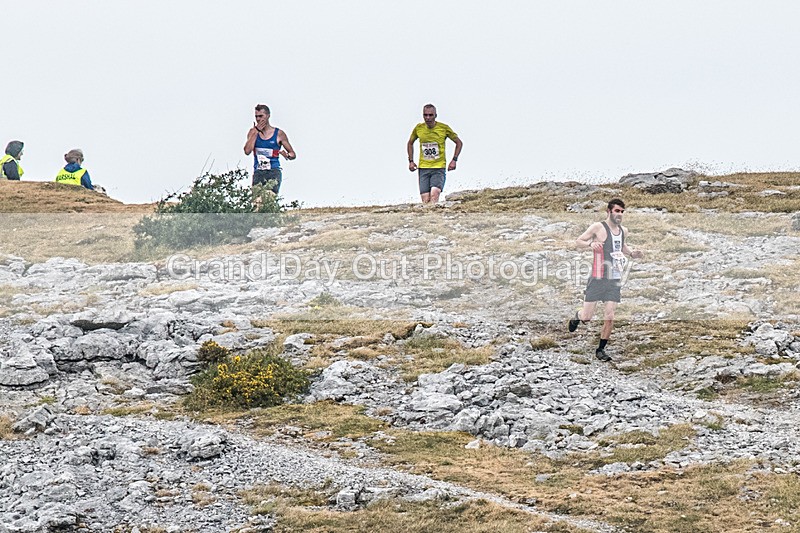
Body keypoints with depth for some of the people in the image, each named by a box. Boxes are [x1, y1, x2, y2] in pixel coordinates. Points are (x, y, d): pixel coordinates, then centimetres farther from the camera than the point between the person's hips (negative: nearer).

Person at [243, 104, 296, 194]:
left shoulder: (279, 134, 5)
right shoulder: (253, 132, 11)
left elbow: (293, 154, 11)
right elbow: (247, 151, -5)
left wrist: (288, 156, -14)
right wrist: (256, 132, -3)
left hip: (274, 171, -2)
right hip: (258, 172, 2)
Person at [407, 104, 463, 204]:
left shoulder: (444, 128, -3)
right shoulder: (418, 128, 4)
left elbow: (459, 143, 10)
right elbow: (410, 143, 24)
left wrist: (454, 160, 0)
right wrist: (411, 161, 13)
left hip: (439, 169, -3)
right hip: (423, 169, 3)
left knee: (434, 195, -24)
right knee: (425, 201, -4)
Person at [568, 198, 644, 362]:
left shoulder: (623, 231, 11)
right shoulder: (598, 227, -7)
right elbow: (579, 241, -3)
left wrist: (632, 254, 11)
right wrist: (591, 243, -23)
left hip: (615, 280, 4)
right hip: (598, 279, -4)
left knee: (609, 317, -3)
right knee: (586, 317, -3)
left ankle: (601, 350, 11)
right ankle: (577, 317, 34)